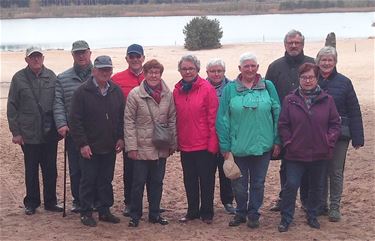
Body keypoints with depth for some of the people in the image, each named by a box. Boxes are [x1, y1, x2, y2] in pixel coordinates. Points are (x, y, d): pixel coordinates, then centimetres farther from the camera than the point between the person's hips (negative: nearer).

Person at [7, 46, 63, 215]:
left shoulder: (51, 76, 3)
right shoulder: (19, 78, -3)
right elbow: (12, 107, -1)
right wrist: (15, 132, -5)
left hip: (50, 133, 2)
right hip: (28, 135, -2)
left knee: (50, 170, 10)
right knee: (31, 171, 10)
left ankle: (50, 202, 23)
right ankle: (31, 203, 23)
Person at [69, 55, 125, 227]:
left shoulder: (116, 91, 4)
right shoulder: (83, 92, -10)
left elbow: (122, 117, 11)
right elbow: (75, 120, -11)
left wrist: (121, 138, 2)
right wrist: (82, 144, -14)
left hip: (110, 147, 4)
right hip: (89, 148, -4)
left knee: (106, 181, 13)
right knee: (88, 181, 4)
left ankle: (104, 211, 24)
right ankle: (86, 213, 15)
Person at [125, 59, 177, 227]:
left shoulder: (167, 94, 2)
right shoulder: (135, 94, -8)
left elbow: (172, 120, 7)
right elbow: (129, 121, -9)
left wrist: (173, 143, 5)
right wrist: (131, 146, -12)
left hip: (161, 148, 3)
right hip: (141, 148, -3)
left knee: (157, 182, 13)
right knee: (139, 183, 5)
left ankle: (155, 214, 26)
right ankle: (135, 215, 20)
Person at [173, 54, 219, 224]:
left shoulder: (207, 89, -10)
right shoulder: (177, 91, 5)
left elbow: (213, 118, -10)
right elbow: (175, 118, 10)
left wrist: (212, 143, -13)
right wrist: (176, 140, 7)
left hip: (204, 145, -5)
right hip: (185, 145, 5)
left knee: (206, 180, 7)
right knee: (189, 180, 14)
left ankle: (206, 212, 19)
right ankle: (192, 211, 27)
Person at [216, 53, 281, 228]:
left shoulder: (268, 86, 1)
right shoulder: (230, 89, -2)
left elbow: (277, 114, 2)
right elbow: (222, 119, -3)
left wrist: (277, 141, -2)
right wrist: (225, 146, -6)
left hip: (262, 146, 0)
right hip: (238, 146, 0)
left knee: (258, 183, 12)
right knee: (239, 184, 12)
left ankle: (254, 214, 28)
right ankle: (241, 212, 31)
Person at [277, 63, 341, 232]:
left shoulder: (327, 100, 0)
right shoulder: (290, 100, -2)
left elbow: (335, 123, 4)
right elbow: (283, 125, 0)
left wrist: (329, 140, -6)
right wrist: (288, 142, -7)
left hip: (320, 154, 2)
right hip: (296, 153, -2)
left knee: (317, 187, 15)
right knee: (291, 185, -3)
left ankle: (312, 216, 32)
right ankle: (286, 219, 10)